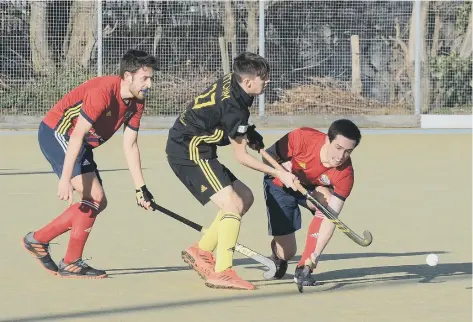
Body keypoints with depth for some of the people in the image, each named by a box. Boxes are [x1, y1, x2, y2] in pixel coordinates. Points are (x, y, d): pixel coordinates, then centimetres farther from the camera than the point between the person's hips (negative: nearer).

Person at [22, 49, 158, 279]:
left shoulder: (136, 102, -2)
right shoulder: (103, 91, -28)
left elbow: (130, 146, 4)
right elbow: (77, 135, -31)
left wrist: (141, 189, 1)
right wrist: (65, 179, -35)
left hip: (81, 145, 10)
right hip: (56, 133, -10)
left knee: (97, 203, 9)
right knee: (94, 197, -17)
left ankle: (37, 239, 18)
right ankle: (71, 263, -7)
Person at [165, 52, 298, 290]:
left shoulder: (230, 81, 4)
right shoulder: (233, 107, -23)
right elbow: (241, 156, -14)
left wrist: (248, 133, 11)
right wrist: (279, 174, -11)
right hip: (190, 152, -10)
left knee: (245, 197, 13)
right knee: (232, 205, -19)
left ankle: (201, 251, 17)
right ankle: (221, 273, -26)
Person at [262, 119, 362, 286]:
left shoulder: (345, 174, -31)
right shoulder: (303, 138, -34)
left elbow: (330, 218, -33)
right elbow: (268, 156, -17)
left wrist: (316, 253, -42)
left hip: (312, 188, 1)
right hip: (280, 185, -1)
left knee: (326, 200, -36)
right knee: (287, 252, -8)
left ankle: (304, 267, -21)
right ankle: (278, 256, 35)